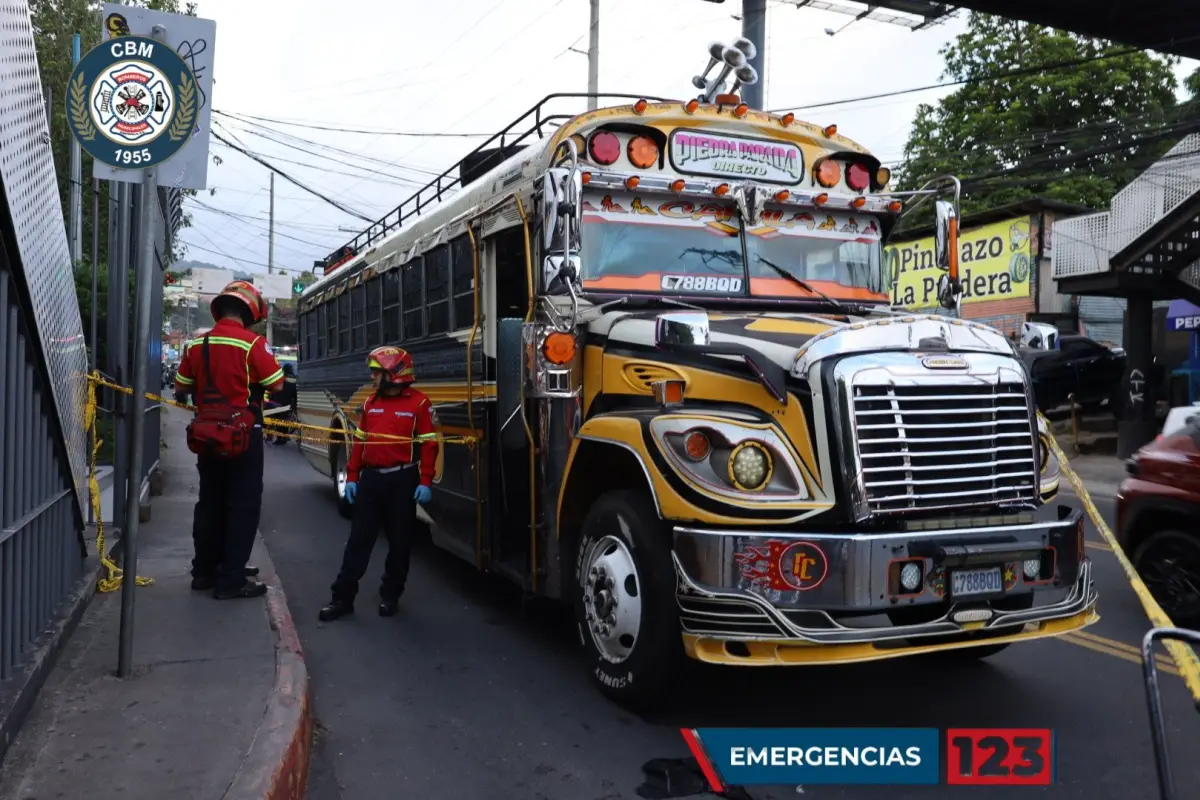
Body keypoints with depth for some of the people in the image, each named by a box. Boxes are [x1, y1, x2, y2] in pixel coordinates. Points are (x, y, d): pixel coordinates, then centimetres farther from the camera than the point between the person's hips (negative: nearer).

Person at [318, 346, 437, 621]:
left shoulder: (419, 403, -7)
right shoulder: (370, 404, 10)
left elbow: (428, 445, -9)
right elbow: (359, 442, 13)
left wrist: (425, 482, -14)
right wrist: (352, 477, 8)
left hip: (402, 480, -4)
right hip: (370, 478, 5)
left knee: (399, 541, 6)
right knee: (359, 539, 5)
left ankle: (390, 595, 20)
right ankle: (343, 596, 9)